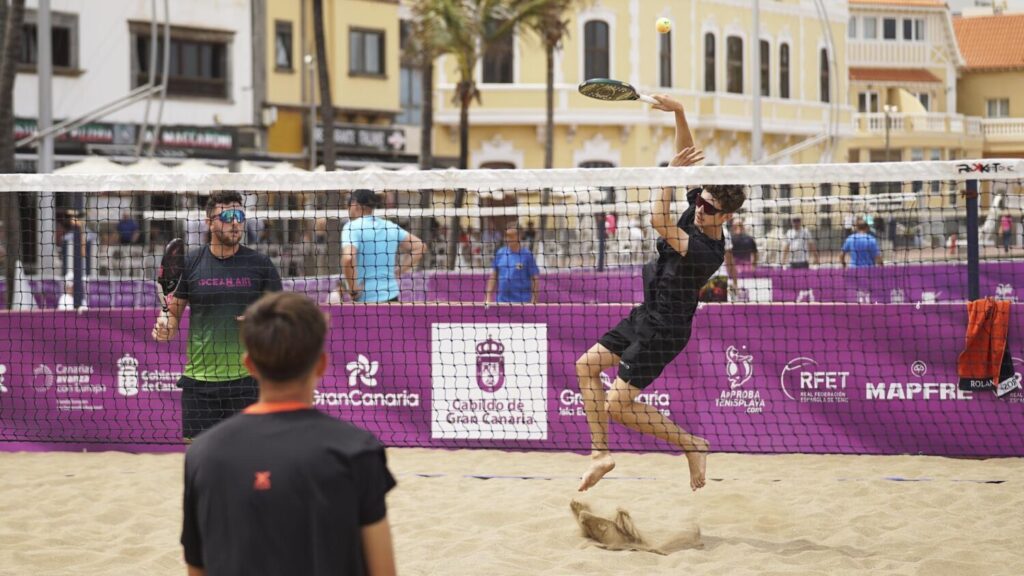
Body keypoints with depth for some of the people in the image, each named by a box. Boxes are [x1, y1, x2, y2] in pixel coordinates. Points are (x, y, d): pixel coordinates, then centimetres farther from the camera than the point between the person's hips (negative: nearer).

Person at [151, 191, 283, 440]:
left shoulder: (259, 263, 2)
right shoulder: (190, 262, 3)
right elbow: (173, 311, 11)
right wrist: (165, 327, -11)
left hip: (246, 381, -1)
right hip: (199, 381, 1)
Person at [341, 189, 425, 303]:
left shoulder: (352, 227, -8)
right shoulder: (391, 226, 11)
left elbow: (348, 258, -24)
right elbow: (418, 247, 18)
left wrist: (353, 289, -12)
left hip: (365, 299, -6)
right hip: (391, 297, 6)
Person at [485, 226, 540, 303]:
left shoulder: (527, 254, -3)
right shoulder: (500, 253, 8)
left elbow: (535, 279, -4)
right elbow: (493, 276, 11)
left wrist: (534, 301, -10)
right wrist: (488, 298, 3)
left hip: (522, 302, -4)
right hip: (502, 301, 4)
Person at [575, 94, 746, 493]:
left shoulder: (706, 253, -30)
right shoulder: (699, 209, -8)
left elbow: (658, 219, -36)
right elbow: (688, 156, -6)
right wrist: (678, 113, -20)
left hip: (663, 332, -10)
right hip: (646, 316, 10)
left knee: (617, 407, -8)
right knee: (587, 366, 9)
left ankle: (693, 445, 4)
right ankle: (601, 452, 13)